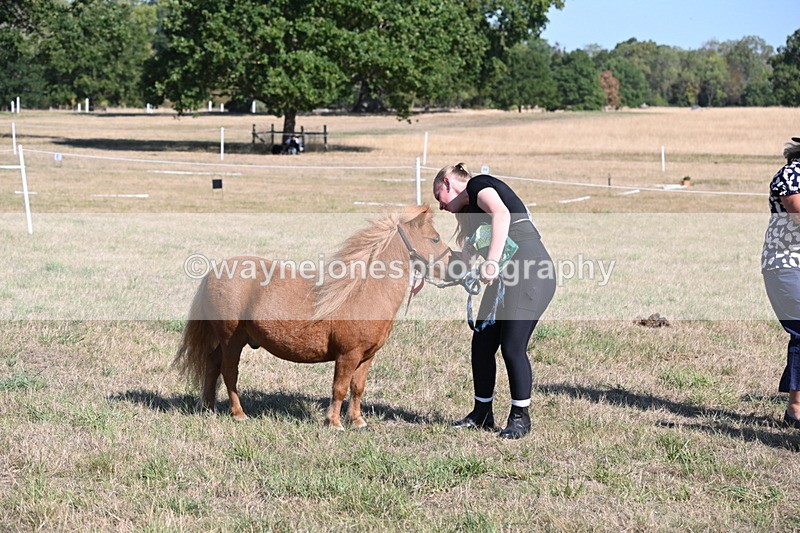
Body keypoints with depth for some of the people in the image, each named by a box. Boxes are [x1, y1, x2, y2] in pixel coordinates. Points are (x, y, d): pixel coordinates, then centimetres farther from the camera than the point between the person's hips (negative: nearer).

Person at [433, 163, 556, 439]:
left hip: (531, 274, -10)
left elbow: (501, 214, -25)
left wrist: (492, 262, -32)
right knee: (482, 343, 8)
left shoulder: (478, 185, -4)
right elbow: (470, 253, 21)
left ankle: (520, 417, 6)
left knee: (512, 347, -9)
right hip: (507, 275, 10)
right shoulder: (472, 208, 24)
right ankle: (482, 414, 20)